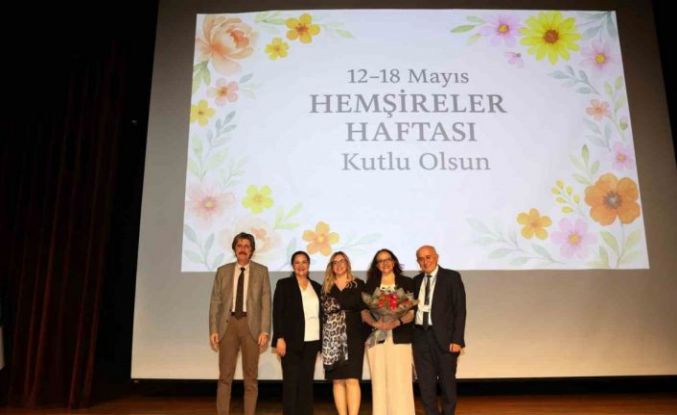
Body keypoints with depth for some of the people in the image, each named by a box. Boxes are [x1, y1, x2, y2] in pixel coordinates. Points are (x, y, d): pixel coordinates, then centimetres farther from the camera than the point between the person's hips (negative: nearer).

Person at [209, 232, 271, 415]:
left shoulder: (261, 271, 6)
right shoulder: (223, 271, 9)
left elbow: (266, 302, 0)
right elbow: (215, 302, 6)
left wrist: (264, 331, -8)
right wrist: (213, 330, -2)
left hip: (251, 325, -1)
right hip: (228, 324, 1)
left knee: (250, 376, 5)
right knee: (225, 375, 4)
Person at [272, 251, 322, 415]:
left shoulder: (317, 287, 12)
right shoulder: (284, 284, 2)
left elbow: (320, 314, 12)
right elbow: (277, 313, -3)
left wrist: (322, 341, 8)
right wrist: (280, 338, -12)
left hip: (311, 341, 3)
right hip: (292, 341, -3)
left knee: (307, 381, 6)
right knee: (291, 382, -1)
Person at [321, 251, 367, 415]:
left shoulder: (358, 284, 5)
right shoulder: (326, 287, 11)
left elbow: (365, 309, 2)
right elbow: (322, 312, 7)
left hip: (353, 336, -2)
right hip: (332, 338, 2)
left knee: (352, 379, -8)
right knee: (337, 380, 5)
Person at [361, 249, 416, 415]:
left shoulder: (407, 283, 6)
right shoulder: (370, 285, 12)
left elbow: (412, 311, 0)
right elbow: (364, 311, 6)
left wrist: (395, 322, -17)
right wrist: (375, 323, -14)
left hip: (400, 338, -2)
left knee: (400, 381, -6)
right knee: (379, 381, 2)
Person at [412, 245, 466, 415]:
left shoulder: (451, 277, -1)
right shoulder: (416, 281, 12)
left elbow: (460, 310, -5)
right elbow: (412, 309, 11)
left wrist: (457, 339, -12)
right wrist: (410, 338, 2)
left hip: (444, 337, -3)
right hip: (421, 337, 4)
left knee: (447, 381, 8)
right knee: (425, 383, 8)